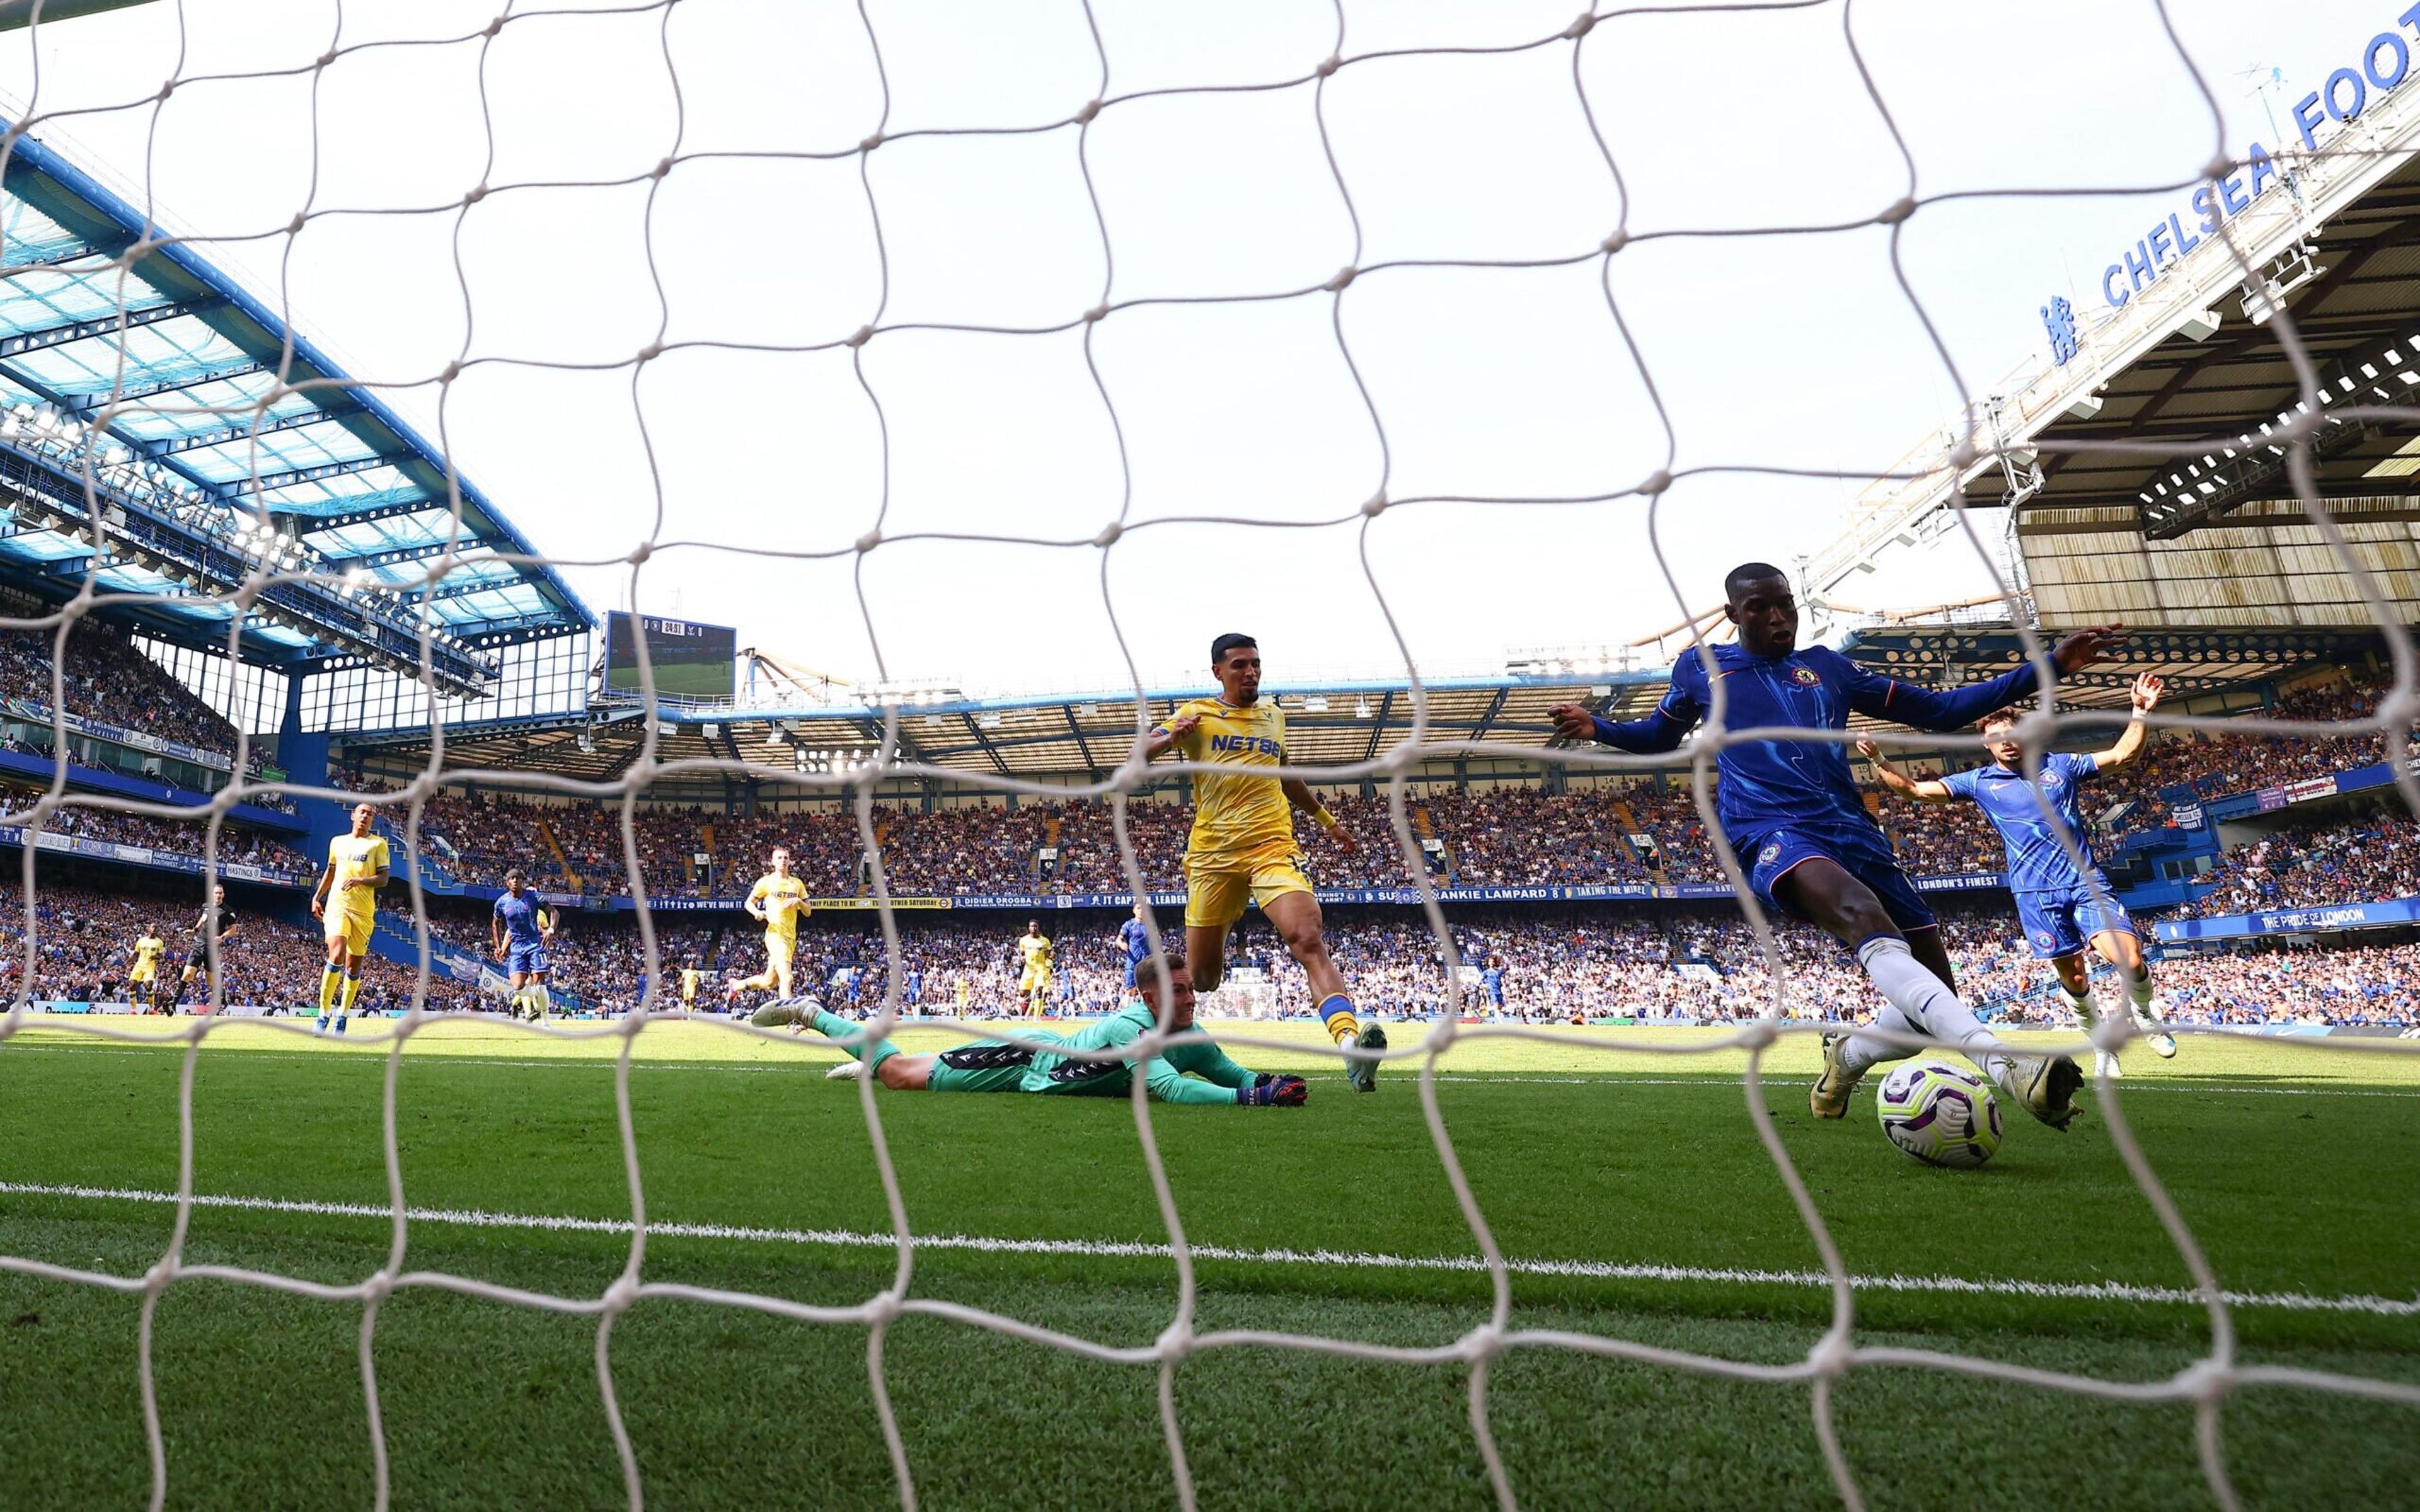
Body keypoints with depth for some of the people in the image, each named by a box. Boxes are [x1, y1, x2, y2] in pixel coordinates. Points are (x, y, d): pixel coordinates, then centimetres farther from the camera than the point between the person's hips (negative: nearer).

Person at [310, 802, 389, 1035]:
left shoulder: (378, 843, 5)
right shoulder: (338, 842, 14)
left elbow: (383, 878, -1)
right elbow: (330, 871, 28)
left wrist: (360, 880, -18)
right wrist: (317, 897, 21)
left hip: (364, 911, -1)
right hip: (337, 905, 1)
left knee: (354, 965, 4)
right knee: (337, 956, -20)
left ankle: (342, 1016, 19)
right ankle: (324, 1013, -11)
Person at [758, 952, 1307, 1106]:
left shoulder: (1193, 1041, -12)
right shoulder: (1134, 1027, -36)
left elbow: (1236, 1074, -4)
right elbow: (1168, 1087, -50)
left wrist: (1268, 1083, -26)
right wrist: (1251, 1097, -52)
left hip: (1052, 1058, 7)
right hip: (1028, 1056, -7)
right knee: (903, 1075, 3)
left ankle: (869, 1059, 47)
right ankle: (810, 1013, 20)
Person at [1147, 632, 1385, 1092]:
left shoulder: (1274, 717, 17)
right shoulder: (1197, 714, 4)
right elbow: (1140, 753, -5)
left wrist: (1327, 819, 37)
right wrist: (1171, 738, -26)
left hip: (1272, 848, 2)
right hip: (1213, 855, -2)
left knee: (1310, 941, -22)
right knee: (1203, 977, 6)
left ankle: (1352, 1045, -34)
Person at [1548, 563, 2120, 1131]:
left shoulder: (1828, 667, 20)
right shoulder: (1699, 668, 14)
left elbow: (1938, 709, 23)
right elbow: (1660, 734, 30)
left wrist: (2047, 667, 16)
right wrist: (1597, 728, 10)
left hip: (1852, 830, 5)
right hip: (1771, 831, -5)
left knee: (1932, 996, -1)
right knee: (1865, 916, -38)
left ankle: (1846, 1058, 27)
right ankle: (2003, 1063, -49)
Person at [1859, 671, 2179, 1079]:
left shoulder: (2060, 765, 11)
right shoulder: (1979, 782, 6)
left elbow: (2122, 754, 11)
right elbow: (1915, 789, 2)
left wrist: (2140, 711, -2)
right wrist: (1877, 760, -10)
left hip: (2087, 881, 1)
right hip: (2036, 893, -1)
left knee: (2131, 960, -14)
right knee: (2073, 977, 3)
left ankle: (2145, 1014, 20)